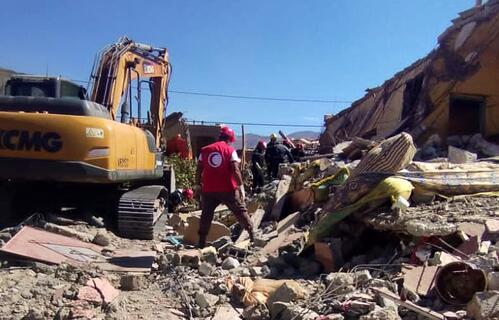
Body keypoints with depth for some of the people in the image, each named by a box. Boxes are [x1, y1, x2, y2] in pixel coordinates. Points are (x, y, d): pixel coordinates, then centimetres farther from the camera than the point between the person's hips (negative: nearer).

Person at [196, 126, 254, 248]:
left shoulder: (205, 150, 8)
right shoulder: (230, 151, -3)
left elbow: (199, 170, 8)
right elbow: (235, 170, -11)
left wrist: (199, 185, 16)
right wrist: (241, 186, -7)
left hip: (208, 190, 2)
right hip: (228, 189, -2)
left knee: (206, 215, 12)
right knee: (241, 211, 11)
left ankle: (201, 242, 12)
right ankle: (252, 235, 13)